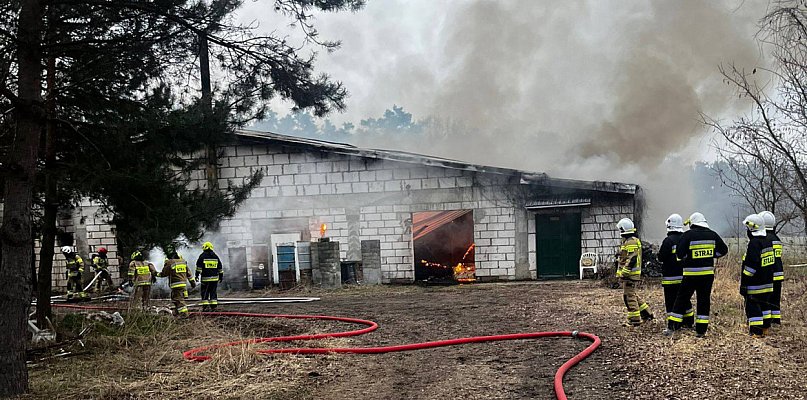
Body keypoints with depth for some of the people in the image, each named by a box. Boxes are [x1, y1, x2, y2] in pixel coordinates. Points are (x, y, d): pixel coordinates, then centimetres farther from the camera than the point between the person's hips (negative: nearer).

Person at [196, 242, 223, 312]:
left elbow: (199, 267, -6)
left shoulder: (202, 256, -3)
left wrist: (197, 275, -1)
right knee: (213, 292, 8)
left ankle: (205, 306, -2)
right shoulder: (215, 256, 11)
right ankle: (213, 306, 6)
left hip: (205, 278, -4)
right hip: (215, 278, 4)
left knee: (205, 293, 1)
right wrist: (221, 276, 22)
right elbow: (220, 268, 15)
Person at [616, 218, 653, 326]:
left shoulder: (631, 242, -17)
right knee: (632, 295, 18)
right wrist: (622, 272, 28)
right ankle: (646, 314, 23)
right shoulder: (633, 240, 18)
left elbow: (632, 259, -24)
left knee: (629, 296, -6)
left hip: (630, 273, -11)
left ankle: (635, 320, -2)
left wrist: (624, 272, -22)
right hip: (633, 273, 11)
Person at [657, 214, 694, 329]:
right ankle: (689, 322, 24)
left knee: (671, 301, -1)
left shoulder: (668, 240, -15)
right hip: (685, 276, 7)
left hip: (671, 277, -7)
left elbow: (661, 257, -15)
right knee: (685, 299, 18)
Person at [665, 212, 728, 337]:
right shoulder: (712, 235, 4)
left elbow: (679, 253, -15)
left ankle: (671, 327, 4)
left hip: (691, 274, -3)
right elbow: (723, 250, 13)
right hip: (708, 273, 3)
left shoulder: (688, 235, -10)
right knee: (704, 301, 9)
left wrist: (687, 258, 5)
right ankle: (701, 330, 10)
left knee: (682, 299, 4)